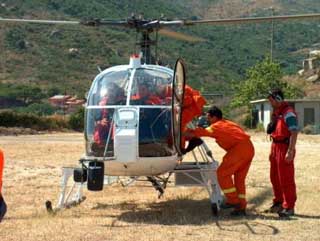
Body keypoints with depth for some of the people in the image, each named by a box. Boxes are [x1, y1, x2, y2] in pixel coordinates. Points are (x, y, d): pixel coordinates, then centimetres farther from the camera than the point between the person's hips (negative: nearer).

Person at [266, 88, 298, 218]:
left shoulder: (288, 113, -16)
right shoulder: (276, 112, 14)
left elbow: (294, 133, -22)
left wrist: (290, 151, -26)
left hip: (285, 148, -10)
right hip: (275, 147, 10)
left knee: (286, 179, -6)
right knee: (275, 178, 16)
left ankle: (289, 207, 0)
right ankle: (279, 202, 29)